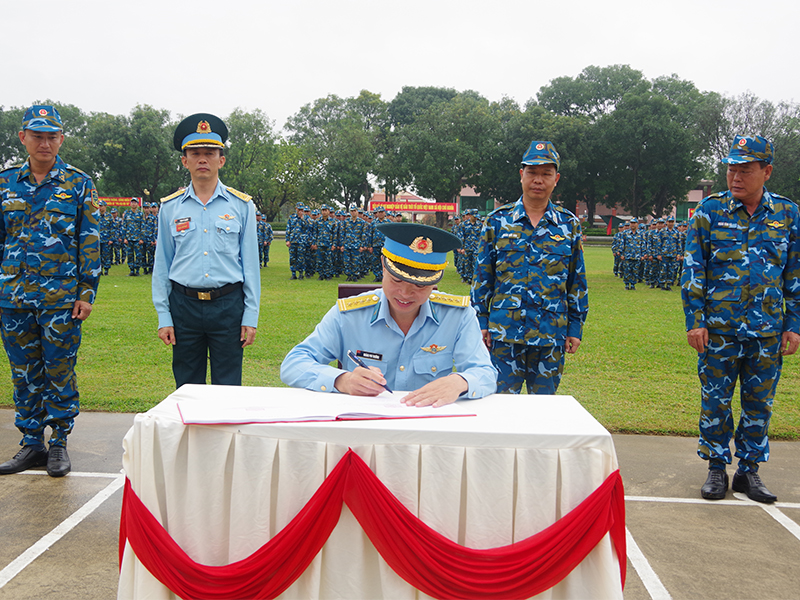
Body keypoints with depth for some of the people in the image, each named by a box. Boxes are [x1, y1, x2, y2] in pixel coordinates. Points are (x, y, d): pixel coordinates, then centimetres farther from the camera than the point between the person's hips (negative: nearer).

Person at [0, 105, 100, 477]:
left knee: (60, 372, 3)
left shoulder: (79, 184, 1)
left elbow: (90, 241, 0)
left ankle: (59, 444, 15)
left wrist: (87, 292, -6)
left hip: (62, 297, -3)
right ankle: (31, 443, 21)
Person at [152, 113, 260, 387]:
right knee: (186, 390, 10)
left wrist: (251, 317, -1)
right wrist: (164, 317, 2)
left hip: (228, 305, -1)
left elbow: (251, 265, 3)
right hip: (184, 304, 1)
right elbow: (162, 266, 8)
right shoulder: (170, 208, 6)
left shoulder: (241, 206, 3)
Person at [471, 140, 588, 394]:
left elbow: (577, 281, 10)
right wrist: (481, 321, 1)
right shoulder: (498, 220, 3)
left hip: (551, 335, 2)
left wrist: (576, 327, 7)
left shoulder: (569, 225, 7)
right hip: (504, 333, -1)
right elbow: (482, 275, 5)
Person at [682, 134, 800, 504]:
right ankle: (717, 469, 19)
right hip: (719, 327, -2)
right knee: (715, 400, 5)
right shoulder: (711, 210, -1)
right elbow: (693, 269, -1)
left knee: (759, 403, 9)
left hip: (768, 330, 2)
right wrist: (694, 320, -7)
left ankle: (749, 470, 23)